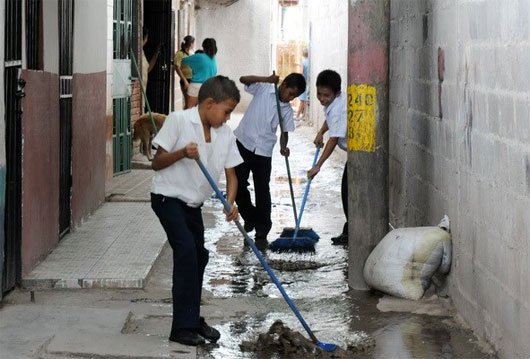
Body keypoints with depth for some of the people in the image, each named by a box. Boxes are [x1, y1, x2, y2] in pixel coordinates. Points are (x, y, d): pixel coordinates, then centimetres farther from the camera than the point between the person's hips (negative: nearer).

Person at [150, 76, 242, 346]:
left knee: (199, 256, 14)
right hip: (168, 197, -7)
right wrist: (182, 153, -31)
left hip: (193, 203, 7)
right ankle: (183, 327, -17)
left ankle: (192, 321, 31)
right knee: (186, 250, -21)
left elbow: (230, 173, 1)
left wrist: (230, 202, -17)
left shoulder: (225, 134, 0)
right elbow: (156, 164, -13)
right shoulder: (178, 121, -16)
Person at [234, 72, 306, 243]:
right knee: (238, 185, 1)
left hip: (263, 151, 2)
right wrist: (266, 79, -27)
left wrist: (283, 147, -15)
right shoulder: (263, 89, -3)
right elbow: (243, 80, -15)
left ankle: (262, 232, 9)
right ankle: (250, 217, 25)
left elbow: (284, 132, 5)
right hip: (243, 143, -1)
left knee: (262, 192, 0)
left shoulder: (287, 109, 4)